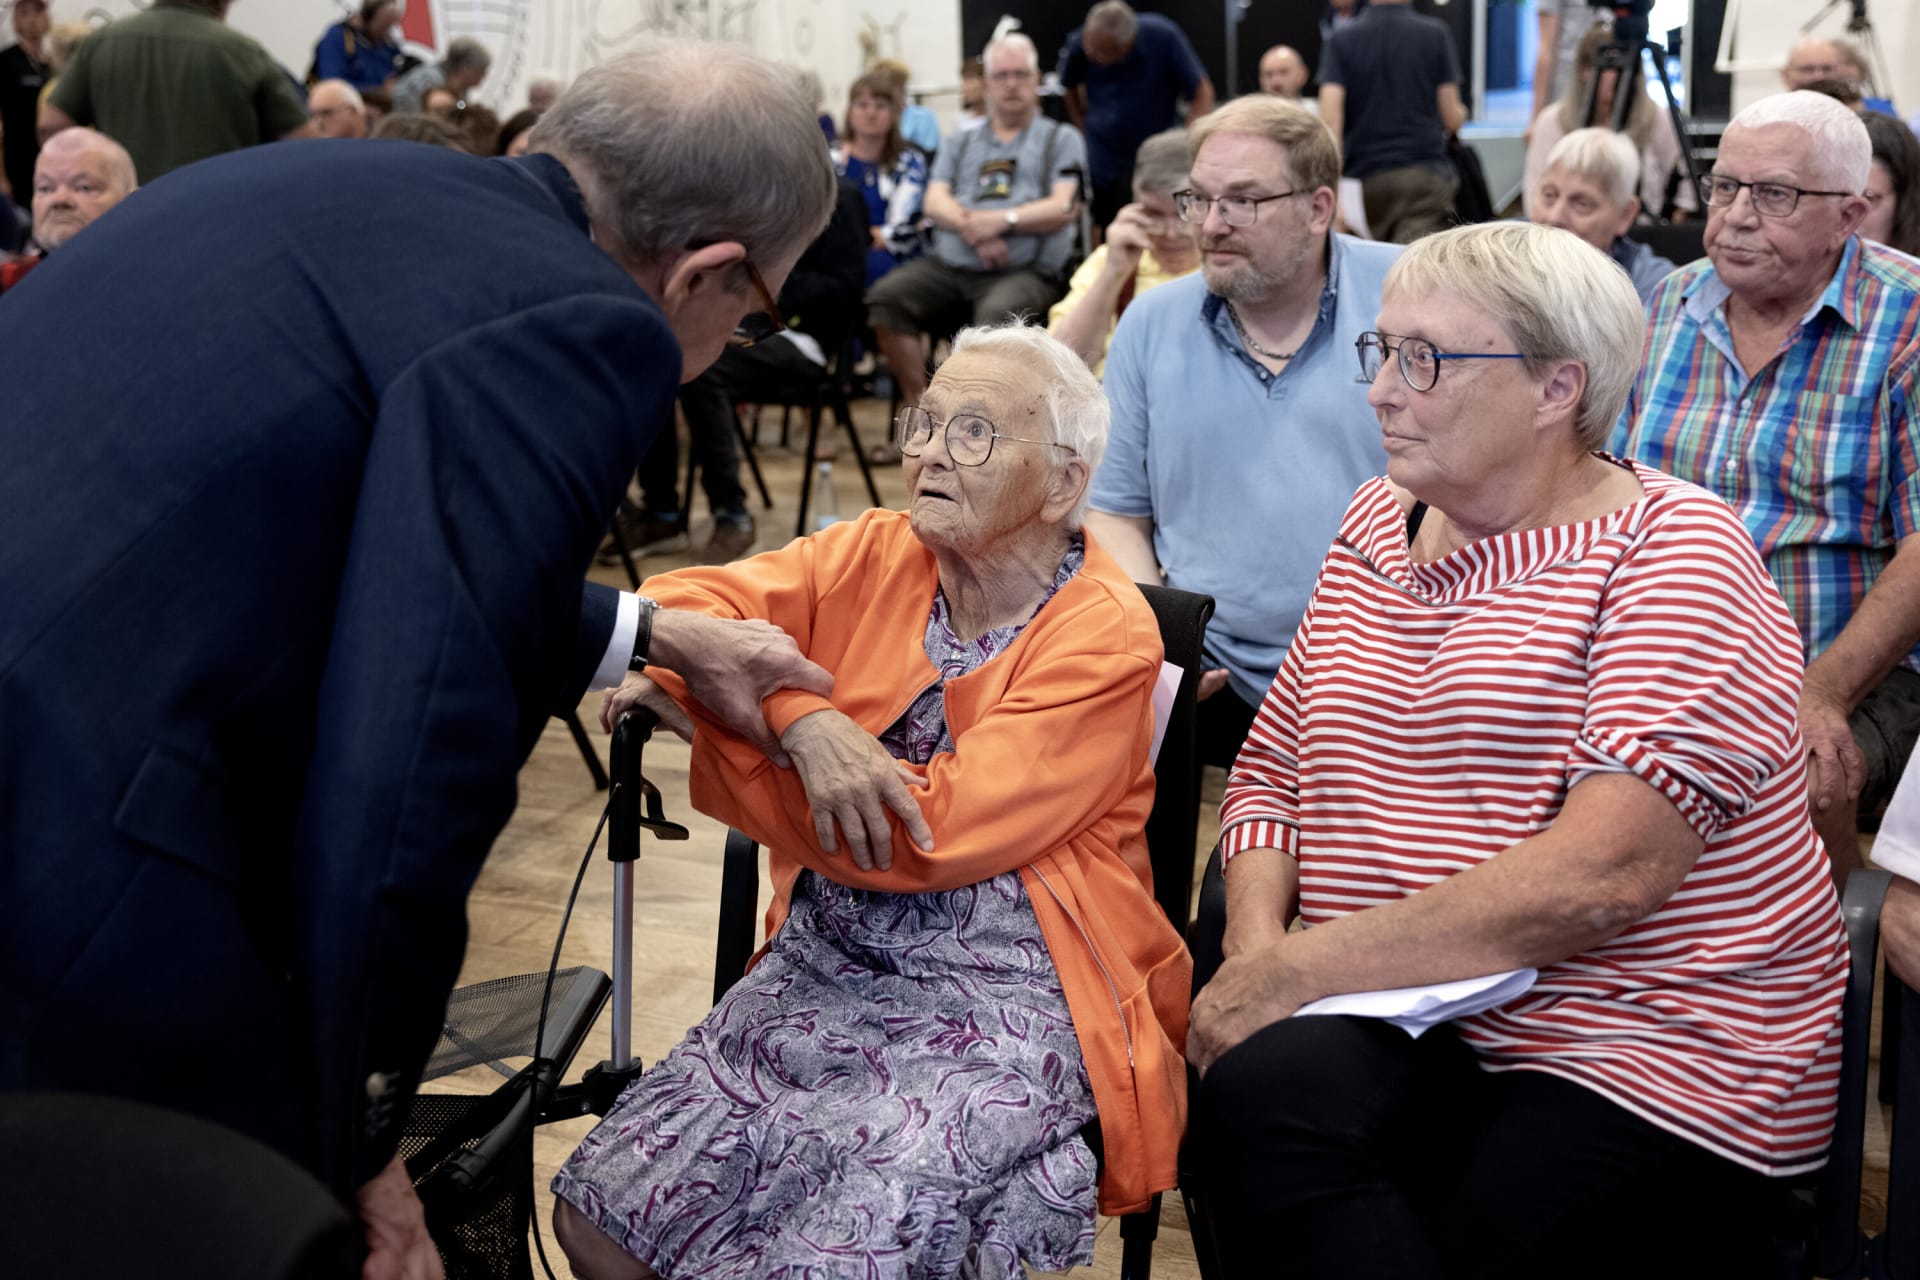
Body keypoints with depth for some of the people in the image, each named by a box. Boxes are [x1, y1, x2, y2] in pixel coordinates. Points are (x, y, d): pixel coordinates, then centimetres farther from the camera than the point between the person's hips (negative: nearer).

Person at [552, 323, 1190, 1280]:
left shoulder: (1107, 634, -9)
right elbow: (677, 607, -4)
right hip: (824, 968, 5)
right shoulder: (874, 555, 8)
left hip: (1006, 1003, -5)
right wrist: (802, 718, -24)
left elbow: (933, 834, -17)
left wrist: (706, 713, -13)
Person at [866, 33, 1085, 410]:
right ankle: (918, 406, -16)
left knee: (998, 312, -37)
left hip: (1027, 270, -4)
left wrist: (1002, 220, -15)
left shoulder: (1061, 139, 13)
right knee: (885, 297, -22)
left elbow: (1063, 208, -1)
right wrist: (971, 227, -12)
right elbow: (935, 202, 10)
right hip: (948, 265, 4)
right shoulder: (961, 139, 23)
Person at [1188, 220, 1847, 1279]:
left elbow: (1607, 871, -21)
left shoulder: (1671, 549, -8)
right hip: (1402, 1029, 5)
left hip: (1647, 1059, -5)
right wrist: (1256, 944, -7)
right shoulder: (1376, 527, 13)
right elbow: (1269, 774, 15)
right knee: (1260, 1092, -27)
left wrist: (1295, 971, -20)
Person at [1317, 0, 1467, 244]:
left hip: (1366, 178, 2)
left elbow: (1330, 116, -8)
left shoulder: (1341, 40, 5)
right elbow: (1452, 118, 3)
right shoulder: (1435, 33, 3)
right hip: (1426, 176, -1)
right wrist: (1461, 114, 28)